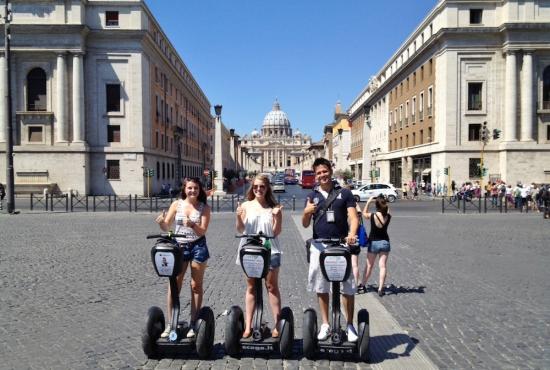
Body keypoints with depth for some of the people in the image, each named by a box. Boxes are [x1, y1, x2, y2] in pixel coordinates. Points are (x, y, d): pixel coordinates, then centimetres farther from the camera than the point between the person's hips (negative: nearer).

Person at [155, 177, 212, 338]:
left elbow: (202, 231, -8)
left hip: (198, 247, -1)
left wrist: (192, 225, -27)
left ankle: (193, 324, 15)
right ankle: (170, 323, 10)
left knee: (196, 286, 5)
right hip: (179, 247, 1)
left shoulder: (204, 208, 0)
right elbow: (166, 227, 2)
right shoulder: (176, 204, 3)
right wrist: (161, 222, -20)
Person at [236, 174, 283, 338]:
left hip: (269, 249, -1)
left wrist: (277, 217, -19)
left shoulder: (273, 207, -1)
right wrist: (239, 217, -16)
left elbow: (276, 232, -3)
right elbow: (240, 229, 2)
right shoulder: (246, 205, 4)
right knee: (251, 287, 10)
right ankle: (248, 325, 16)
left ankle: (277, 324, 11)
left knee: (272, 286, 4)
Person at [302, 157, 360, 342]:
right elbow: (305, 224, 9)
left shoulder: (344, 193, 3)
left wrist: (351, 234, -25)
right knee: (321, 287, 9)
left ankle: (349, 325, 17)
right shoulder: (312, 196, 9)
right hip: (319, 245, 2)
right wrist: (306, 212, -13)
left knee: (348, 287, 2)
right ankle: (325, 324, 22)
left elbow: (353, 217, -4)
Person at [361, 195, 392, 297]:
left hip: (373, 243, -1)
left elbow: (364, 213, 5)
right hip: (385, 242, 1)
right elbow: (387, 211, 15)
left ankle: (363, 285, 23)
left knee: (369, 266, 11)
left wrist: (368, 202, 8)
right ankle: (380, 289, -1)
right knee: (383, 266, 2)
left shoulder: (372, 216, -17)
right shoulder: (388, 216, -10)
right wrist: (384, 202, 11)